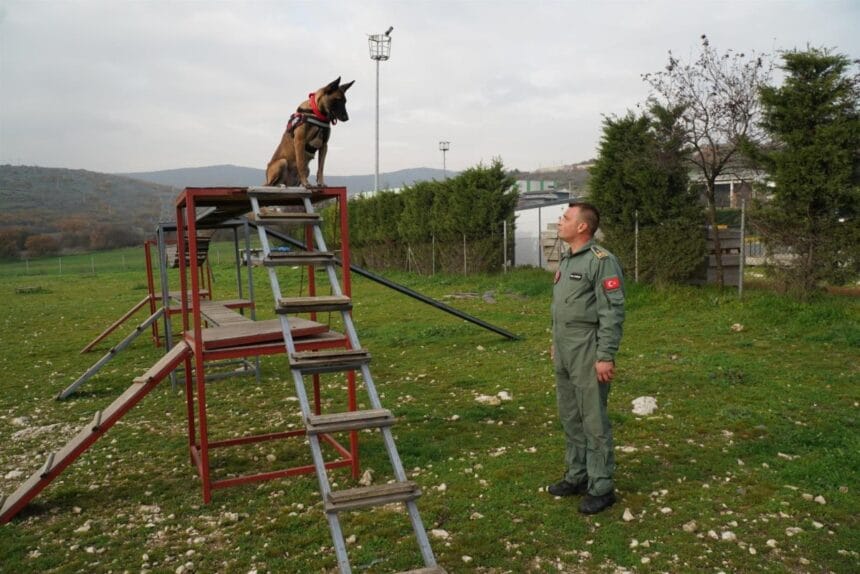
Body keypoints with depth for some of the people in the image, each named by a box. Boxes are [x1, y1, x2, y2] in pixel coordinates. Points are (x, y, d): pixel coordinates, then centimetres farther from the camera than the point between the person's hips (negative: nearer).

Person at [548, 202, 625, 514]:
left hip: (588, 352, -9)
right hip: (564, 353, 9)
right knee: (570, 417, 16)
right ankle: (576, 476, 28)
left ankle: (601, 487, 10)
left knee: (594, 421, -1)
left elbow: (612, 312, -18)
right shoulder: (566, 260, 15)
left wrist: (606, 357, -21)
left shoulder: (602, 261, -14)